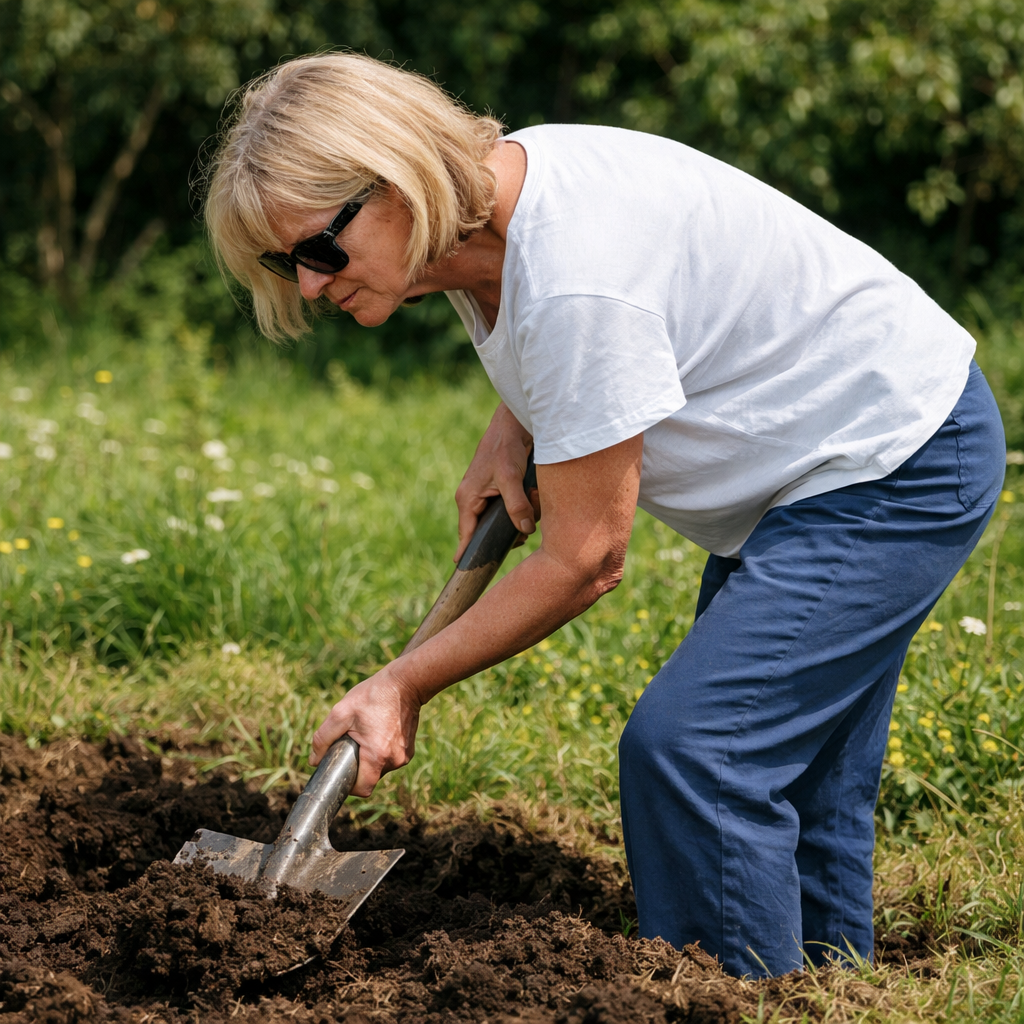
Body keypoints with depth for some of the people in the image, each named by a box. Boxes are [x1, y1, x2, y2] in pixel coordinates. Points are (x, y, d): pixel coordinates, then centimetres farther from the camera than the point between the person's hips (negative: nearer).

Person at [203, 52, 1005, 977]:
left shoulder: (576, 286, -32)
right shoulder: (484, 190, -4)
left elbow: (584, 562, -24)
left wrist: (404, 684, -15)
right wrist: (509, 433, 2)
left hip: (900, 462, -10)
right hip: (800, 467, 10)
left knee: (688, 750, -18)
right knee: (793, 775, 14)